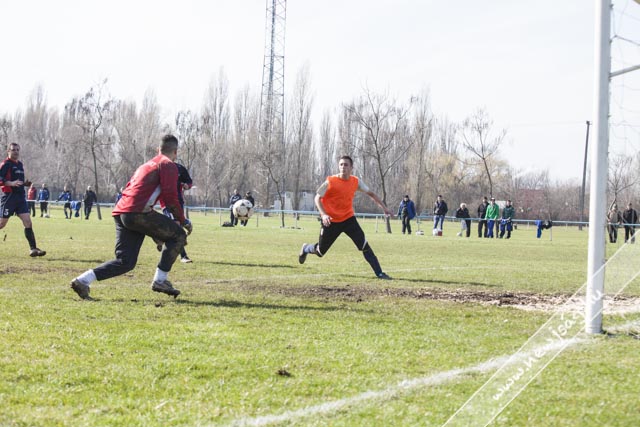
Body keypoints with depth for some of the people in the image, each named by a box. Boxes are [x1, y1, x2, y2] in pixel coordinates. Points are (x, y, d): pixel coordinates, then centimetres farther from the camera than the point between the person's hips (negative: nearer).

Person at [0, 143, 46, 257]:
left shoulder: (20, 164, 17)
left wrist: (25, 183, 12)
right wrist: (11, 183, -32)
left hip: (20, 197, 7)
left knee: (28, 222, -4)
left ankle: (33, 249, -7)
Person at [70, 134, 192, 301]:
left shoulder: (146, 165, 31)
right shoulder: (168, 165, 5)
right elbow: (170, 196, -6)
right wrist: (182, 221, 5)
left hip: (120, 212, 8)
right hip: (138, 212, -8)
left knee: (125, 261, 10)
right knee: (178, 235, 6)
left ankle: (82, 280, -2)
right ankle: (160, 280, 1)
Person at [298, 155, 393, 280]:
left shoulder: (356, 182, -2)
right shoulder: (330, 181, -14)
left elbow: (371, 193, 12)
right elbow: (317, 198, -12)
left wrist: (384, 208, 8)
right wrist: (323, 214, -28)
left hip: (348, 219, 2)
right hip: (331, 221, -2)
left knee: (364, 245, -15)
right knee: (320, 251, 10)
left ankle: (379, 273, -14)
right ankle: (305, 249, 46)